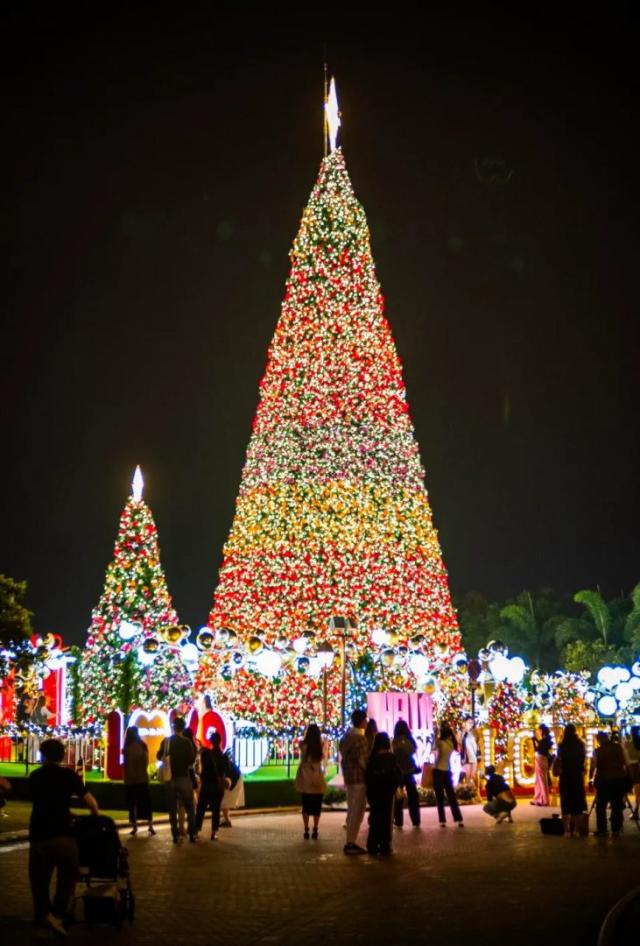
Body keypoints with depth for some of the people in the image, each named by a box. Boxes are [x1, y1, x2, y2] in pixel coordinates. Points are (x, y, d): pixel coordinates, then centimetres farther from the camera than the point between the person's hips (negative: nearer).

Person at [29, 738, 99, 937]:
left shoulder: (34, 777, 15)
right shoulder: (68, 774, 3)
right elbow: (89, 801, -2)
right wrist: (96, 815, 17)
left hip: (37, 834, 3)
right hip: (61, 834, -3)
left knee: (39, 880, 13)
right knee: (68, 875, 8)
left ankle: (42, 919, 15)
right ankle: (56, 914, -7)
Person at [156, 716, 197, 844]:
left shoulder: (166, 741, -1)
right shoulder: (187, 742, -9)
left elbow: (159, 757, 7)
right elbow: (192, 760, -11)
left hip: (169, 778, 2)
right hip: (184, 777, -2)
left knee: (172, 808, 7)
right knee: (189, 808, 8)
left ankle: (175, 835, 3)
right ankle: (192, 834, 2)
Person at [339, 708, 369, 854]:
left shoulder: (346, 736, 11)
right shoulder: (360, 738, -17)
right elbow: (363, 760, -21)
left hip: (348, 777, 9)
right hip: (359, 779, -9)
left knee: (352, 811, 16)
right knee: (357, 812, -4)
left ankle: (350, 841, 21)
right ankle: (351, 843, -3)